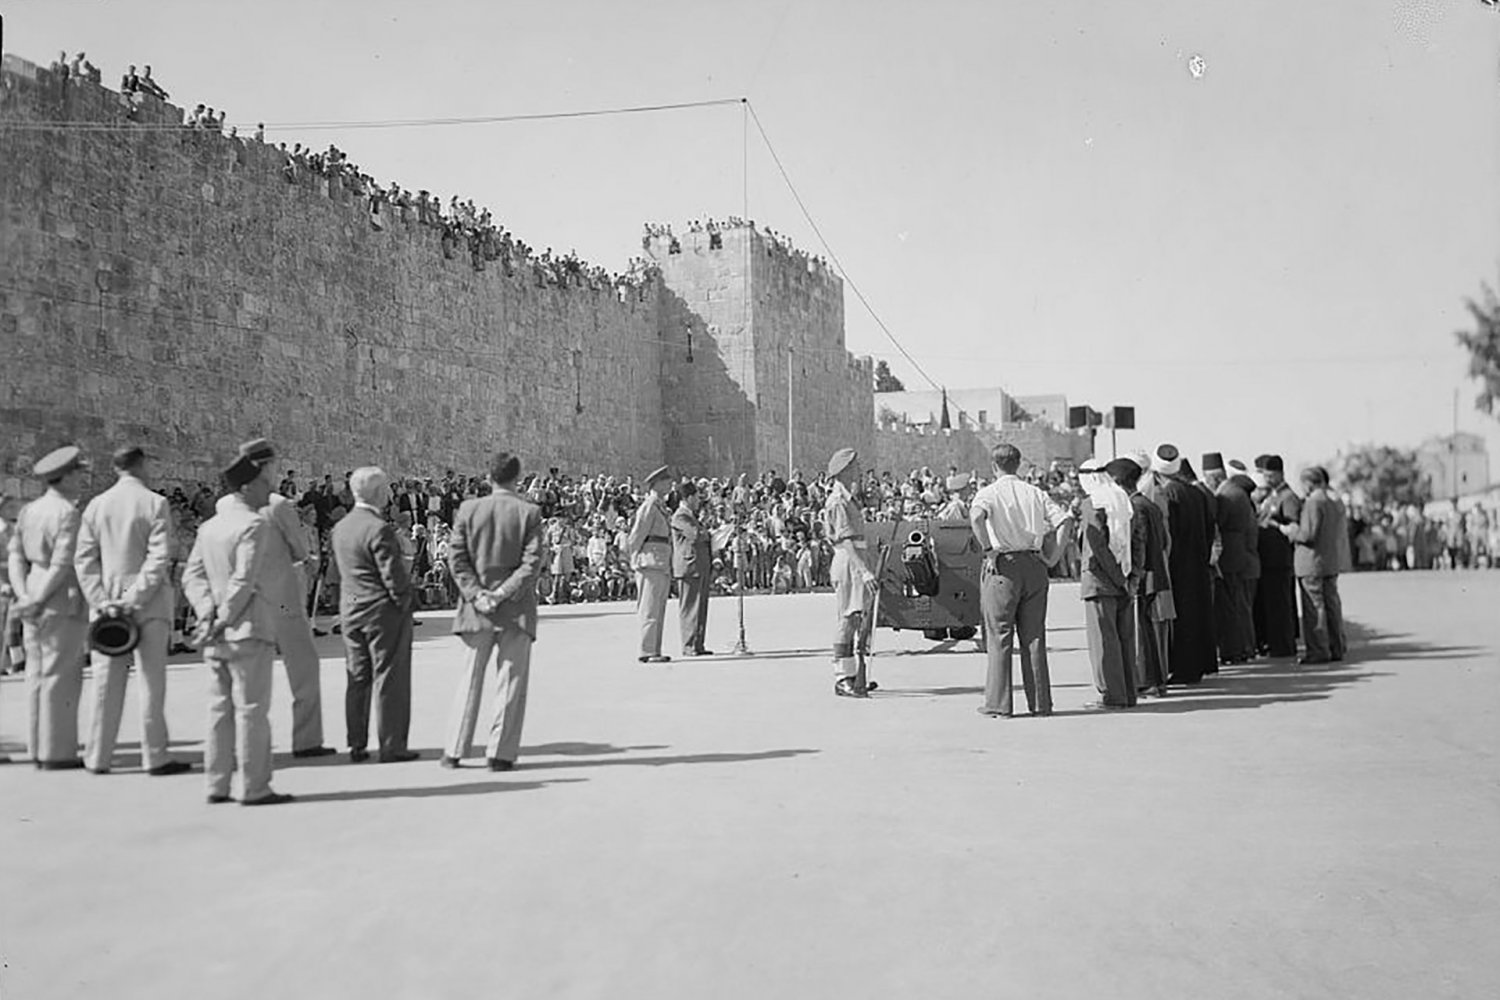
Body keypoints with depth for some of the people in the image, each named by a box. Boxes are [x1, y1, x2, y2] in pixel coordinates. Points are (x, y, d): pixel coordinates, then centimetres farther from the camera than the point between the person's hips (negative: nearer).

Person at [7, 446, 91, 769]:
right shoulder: (68, 513, -13)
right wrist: (38, 601, -11)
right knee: (61, 676, -4)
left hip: (36, 603, 8)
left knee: (38, 674, 12)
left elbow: (16, 556, 8)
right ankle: (57, 752, 0)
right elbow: (63, 564, -18)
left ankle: (39, 749, 17)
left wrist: (24, 595, -2)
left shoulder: (28, 510, 12)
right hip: (64, 602, -8)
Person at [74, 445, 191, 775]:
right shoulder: (155, 503, -5)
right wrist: (135, 599, -12)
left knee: (107, 681, 8)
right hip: (149, 604, -4)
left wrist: (100, 600, -3)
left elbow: (84, 559, 2)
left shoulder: (95, 506, 7)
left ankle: (99, 757, 12)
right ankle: (154, 756, 1)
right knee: (151, 678, 0)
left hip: (108, 602, 4)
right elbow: (159, 558, -14)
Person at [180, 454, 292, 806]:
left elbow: (192, 575, 10)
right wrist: (223, 621, -11)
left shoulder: (209, 526, 14)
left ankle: (217, 786, 16)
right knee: (251, 709, -3)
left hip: (217, 635, 8)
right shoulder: (253, 524, -12)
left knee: (221, 708, 12)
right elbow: (243, 582, -18)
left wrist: (208, 615, -1)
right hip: (248, 630, -8)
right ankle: (254, 787, 1)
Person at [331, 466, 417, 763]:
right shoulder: (379, 529, -19)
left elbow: (342, 570, 11)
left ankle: (356, 746, 18)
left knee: (358, 679, 13)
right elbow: (393, 575, -20)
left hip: (350, 609, 8)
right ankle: (391, 746, 5)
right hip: (383, 610, -8)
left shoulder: (340, 528, 7)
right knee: (390, 679, 1)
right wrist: (403, 602, -5)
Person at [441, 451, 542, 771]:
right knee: (511, 680, 5)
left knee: (471, 678, 13)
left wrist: (475, 592, -5)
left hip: (477, 605, 3)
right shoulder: (529, 512, -6)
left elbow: (456, 556, -3)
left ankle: (455, 750, 15)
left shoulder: (469, 509, 0)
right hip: (516, 609, -2)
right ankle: (500, 752, 5)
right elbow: (532, 562, -12)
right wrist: (504, 592, -12)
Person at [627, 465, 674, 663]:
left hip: (662, 565, 10)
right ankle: (647, 652, -8)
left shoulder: (661, 506, 20)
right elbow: (637, 535, -12)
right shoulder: (649, 506, -10)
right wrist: (636, 560, -9)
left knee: (659, 612, 11)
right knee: (650, 610, -9)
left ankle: (655, 651, 15)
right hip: (650, 563, -10)